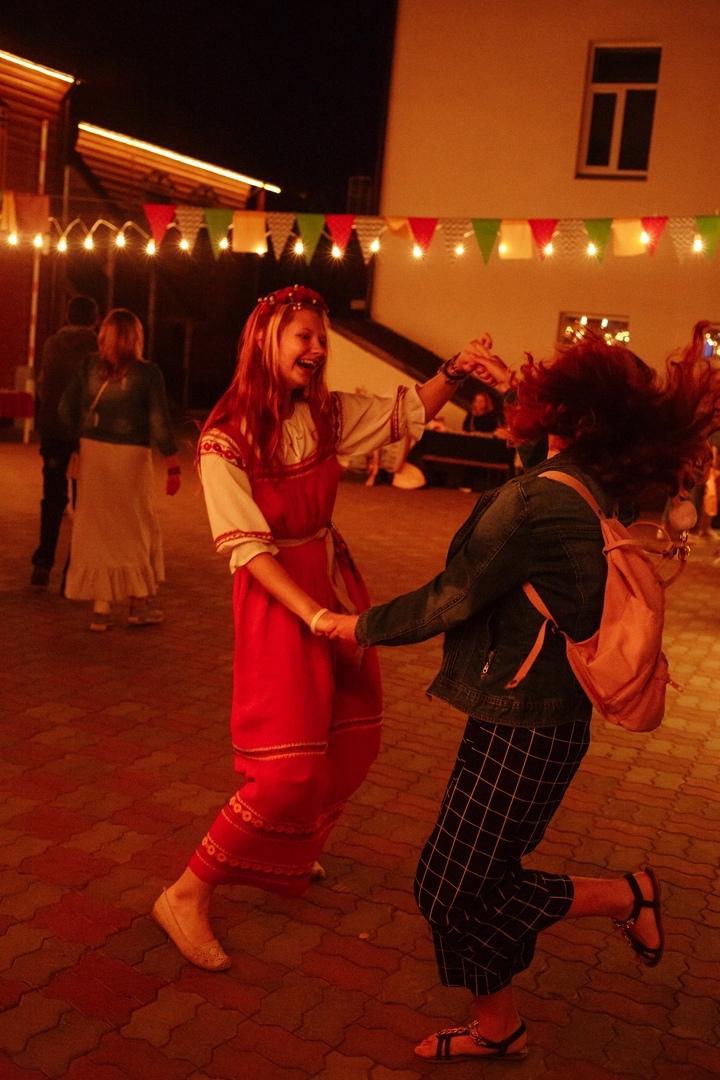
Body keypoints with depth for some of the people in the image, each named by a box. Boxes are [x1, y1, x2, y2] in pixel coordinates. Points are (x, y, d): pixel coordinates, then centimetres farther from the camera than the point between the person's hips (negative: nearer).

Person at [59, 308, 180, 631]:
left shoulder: (90, 366, 2)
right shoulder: (147, 372, -7)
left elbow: (67, 408, 5)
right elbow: (159, 422, -10)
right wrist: (173, 465, -7)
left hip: (92, 455, 3)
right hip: (131, 456, -3)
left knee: (96, 528, 9)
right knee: (135, 528, 11)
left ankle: (101, 608, 12)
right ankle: (139, 603, 19)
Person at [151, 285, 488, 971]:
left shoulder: (327, 413, 2)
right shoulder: (225, 440, -15)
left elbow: (406, 413, 12)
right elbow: (247, 548, -19)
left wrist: (454, 371, -7)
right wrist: (319, 617, -25)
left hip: (334, 579, 7)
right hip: (275, 596, -7)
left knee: (354, 744, 12)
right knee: (289, 769, -11)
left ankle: (287, 856, 38)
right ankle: (187, 895, 5)